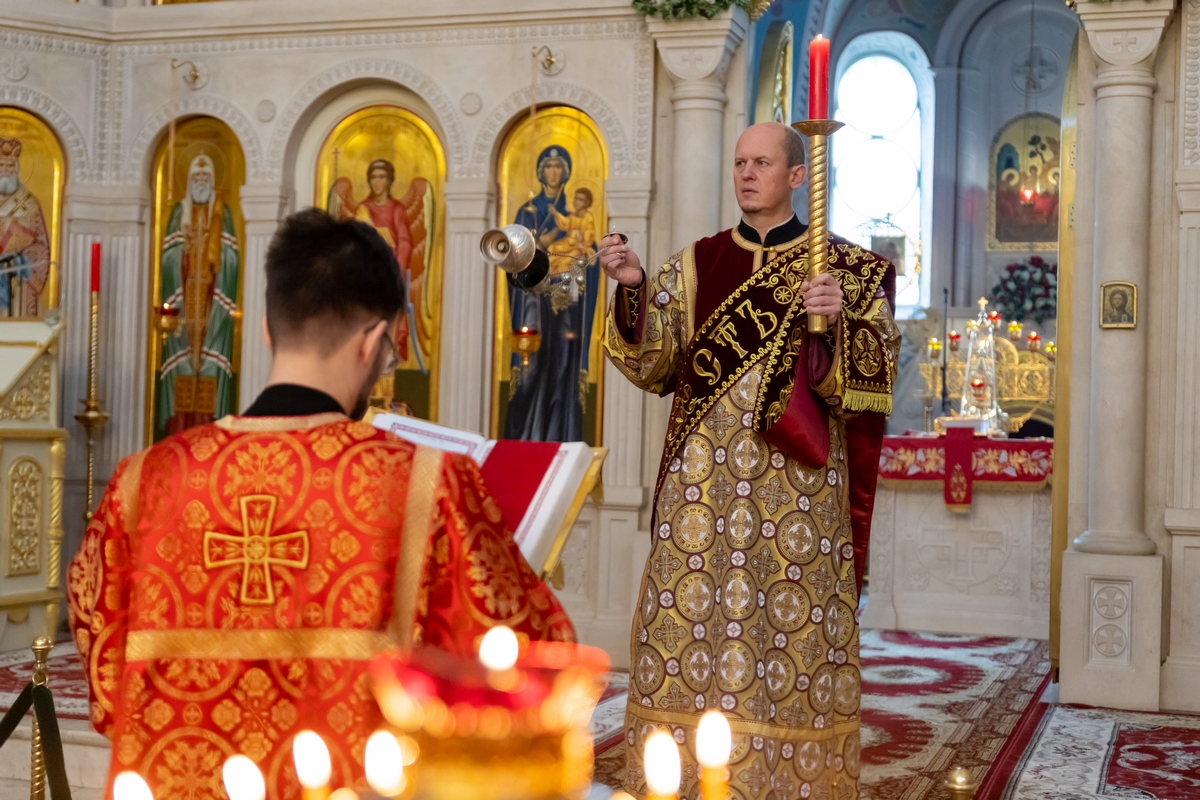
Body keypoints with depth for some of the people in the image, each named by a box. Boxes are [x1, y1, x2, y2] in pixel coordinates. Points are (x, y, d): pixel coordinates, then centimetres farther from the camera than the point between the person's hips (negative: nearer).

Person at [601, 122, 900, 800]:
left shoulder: (842, 268, 4)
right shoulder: (698, 264, 11)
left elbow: (878, 365, -5)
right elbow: (654, 361, 2)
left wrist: (840, 322, -24)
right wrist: (635, 290, -14)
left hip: (795, 483, -2)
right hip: (704, 477, 3)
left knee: (791, 618, -2)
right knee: (689, 615, 1)